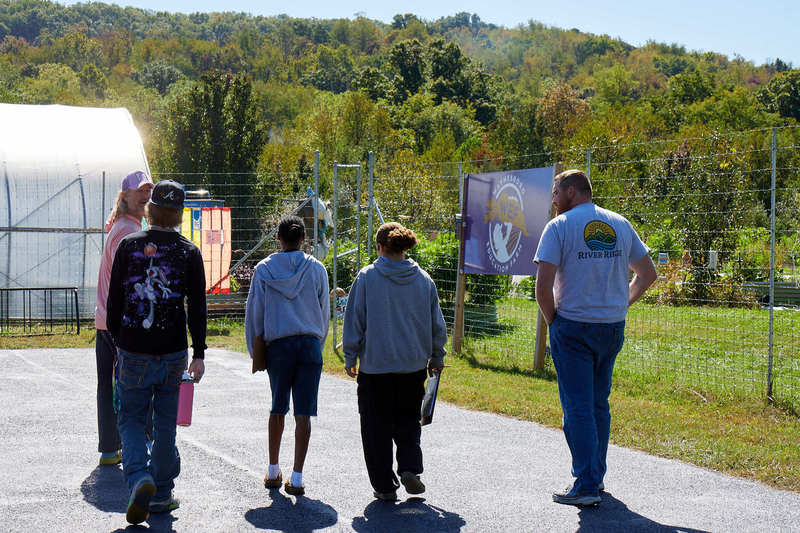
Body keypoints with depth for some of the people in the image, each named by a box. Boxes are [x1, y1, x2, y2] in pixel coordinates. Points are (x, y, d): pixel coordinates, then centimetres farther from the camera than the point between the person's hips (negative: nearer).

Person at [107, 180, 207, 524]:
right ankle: (161, 493, 17)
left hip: (133, 350, -1)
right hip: (173, 352, 1)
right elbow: (197, 308, -3)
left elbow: (114, 299, 2)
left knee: (131, 419, 9)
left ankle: (140, 478, -15)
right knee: (165, 422, 12)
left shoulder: (129, 246, -2)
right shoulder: (189, 253, -2)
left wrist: (117, 338, 15)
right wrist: (199, 354, 0)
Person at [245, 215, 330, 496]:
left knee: (277, 409, 15)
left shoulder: (264, 269, 2)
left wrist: (256, 350, 13)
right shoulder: (316, 269, 2)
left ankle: (273, 472, 22)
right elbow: (324, 311, 8)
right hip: (310, 344, -1)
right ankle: (296, 478, -3)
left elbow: (254, 312, 5)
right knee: (303, 413, 0)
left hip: (278, 345, 1)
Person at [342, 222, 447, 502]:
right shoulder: (424, 279, 1)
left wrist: (350, 358, 6)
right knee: (408, 421, 19)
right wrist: (437, 357, 21)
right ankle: (410, 467, -1)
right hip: (414, 364, 3)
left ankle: (384, 486, 10)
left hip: (375, 364, -3)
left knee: (377, 426, 8)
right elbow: (437, 324, 8)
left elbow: (354, 321, -4)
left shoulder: (367, 277, -7)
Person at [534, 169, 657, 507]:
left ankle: (586, 485, -3)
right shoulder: (620, 225, 9)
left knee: (577, 407, -1)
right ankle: (596, 474, 25)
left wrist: (552, 321, -2)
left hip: (573, 327, -5)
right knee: (599, 404, 17)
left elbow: (543, 284, -16)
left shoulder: (560, 226, -8)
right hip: (613, 327, 5)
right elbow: (648, 273, 14)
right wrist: (622, 304, 16)